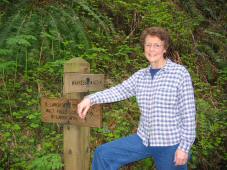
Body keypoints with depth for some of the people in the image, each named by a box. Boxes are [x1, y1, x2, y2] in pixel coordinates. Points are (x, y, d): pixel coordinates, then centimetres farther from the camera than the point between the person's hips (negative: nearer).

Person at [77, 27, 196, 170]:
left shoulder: (180, 73, -11)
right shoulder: (140, 76, 5)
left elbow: (188, 113, -11)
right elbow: (119, 91, -1)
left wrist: (184, 146, -12)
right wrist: (90, 99, -15)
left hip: (170, 144, -4)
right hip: (144, 140, 5)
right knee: (103, 154, 2)